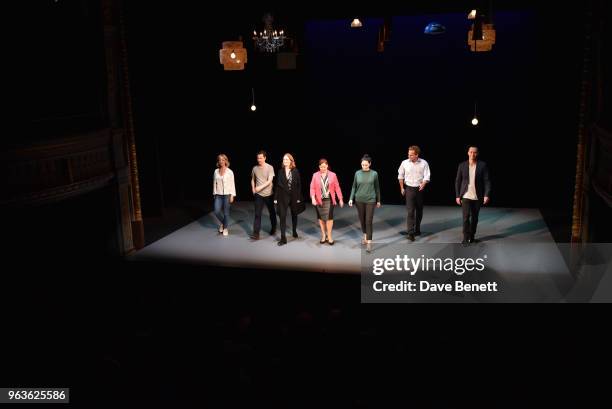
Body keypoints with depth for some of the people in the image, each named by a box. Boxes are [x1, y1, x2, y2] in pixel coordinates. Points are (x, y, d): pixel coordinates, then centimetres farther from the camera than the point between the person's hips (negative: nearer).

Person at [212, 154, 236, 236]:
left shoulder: (229, 172, -5)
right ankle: (223, 223, 25)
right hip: (218, 195, 3)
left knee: (226, 212, 2)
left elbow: (232, 184, -4)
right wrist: (214, 193, 9)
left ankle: (225, 228, 18)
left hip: (227, 194, -3)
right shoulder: (216, 171, 5)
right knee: (217, 211, -5)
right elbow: (214, 183, 10)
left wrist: (232, 195, -8)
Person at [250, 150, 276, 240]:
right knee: (257, 214, -5)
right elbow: (253, 180, 17)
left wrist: (260, 187, -28)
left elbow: (270, 181, -18)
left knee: (272, 212, 14)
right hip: (258, 195, 2)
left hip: (268, 194, -2)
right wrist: (253, 189, 1)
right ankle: (256, 233, -7)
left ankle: (273, 228, 35)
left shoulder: (270, 168, -9)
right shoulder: (255, 168, 2)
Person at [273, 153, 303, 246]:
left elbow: (299, 185, -2)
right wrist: (275, 198, -2)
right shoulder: (280, 171, 1)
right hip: (283, 197, 0)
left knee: (294, 215, 17)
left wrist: (298, 197, -6)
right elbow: (277, 185, 2)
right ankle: (283, 238, -5)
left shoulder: (295, 171, -2)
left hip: (293, 196, 0)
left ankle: (294, 231, 40)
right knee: (282, 216, -7)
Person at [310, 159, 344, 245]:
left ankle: (329, 236, 2)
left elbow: (337, 187, 2)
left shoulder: (333, 175, 0)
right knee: (321, 217, 9)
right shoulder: (315, 175, 2)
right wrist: (313, 198, -14)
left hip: (329, 200, -1)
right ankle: (323, 235, 22)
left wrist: (340, 199, 2)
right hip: (319, 200, 2)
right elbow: (312, 188, -1)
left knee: (329, 217, -8)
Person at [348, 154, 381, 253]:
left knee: (369, 221, -7)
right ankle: (365, 236, 34)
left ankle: (369, 242, -6)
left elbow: (377, 188, 5)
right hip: (359, 200, 3)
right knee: (362, 220, 13)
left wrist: (378, 200, 8)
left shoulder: (374, 174, -4)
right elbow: (354, 187, 7)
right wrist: (351, 198, -2)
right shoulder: (357, 173, 0)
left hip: (370, 200, -2)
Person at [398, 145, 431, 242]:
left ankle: (417, 229, 30)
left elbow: (427, 176, -7)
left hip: (419, 189, 1)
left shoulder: (424, 163, -7)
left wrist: (423, 184, -25)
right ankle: (410, 233, -11)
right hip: (409, 189, -1)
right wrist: (402, 188, 8)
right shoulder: (404, 163, -5)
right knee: (410, 211, -9)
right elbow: (400, 176, 8)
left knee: (419, 211, 12)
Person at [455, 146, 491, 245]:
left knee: (474, 217, 10)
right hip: (466, 196, -1)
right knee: (466, 217, -8)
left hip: (477, 197, 1)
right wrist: (457, 196, 2)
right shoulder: (462, 165, 2)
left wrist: (487, 195, -13)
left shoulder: (483, 165, -1)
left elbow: (487, 181, -4)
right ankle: (465, 238, -3)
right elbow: (457, 181, 5)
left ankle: (472, 236, 23)